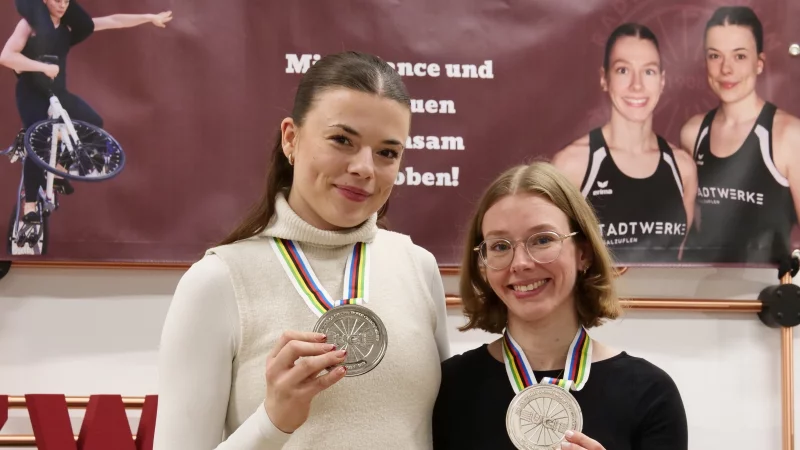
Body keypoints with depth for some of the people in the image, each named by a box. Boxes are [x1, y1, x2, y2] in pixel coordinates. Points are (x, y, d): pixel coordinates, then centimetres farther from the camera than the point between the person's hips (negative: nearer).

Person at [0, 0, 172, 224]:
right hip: (31, 93, -6)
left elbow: (113, 21, 2)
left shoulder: (70, 25, 1)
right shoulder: (30, 23, -14)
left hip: (57, 91, 6)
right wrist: (43, 67, -31)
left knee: (94, 123, -7)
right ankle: (29, 205, -11)